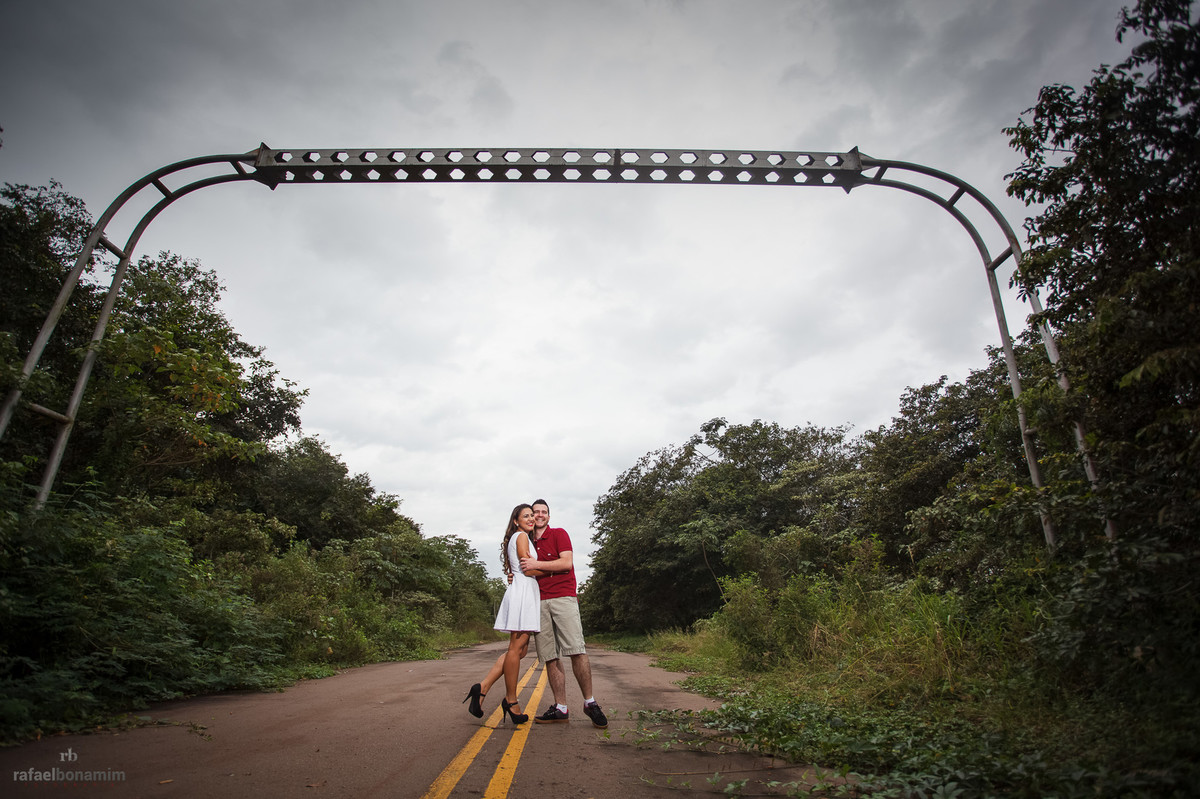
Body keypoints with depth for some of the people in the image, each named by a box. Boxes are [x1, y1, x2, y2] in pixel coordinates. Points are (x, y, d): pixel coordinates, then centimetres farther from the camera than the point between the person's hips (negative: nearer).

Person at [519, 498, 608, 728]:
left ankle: (590, 703, -3)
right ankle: (560, 708, 6)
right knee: (550, 656, 0)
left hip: (563, 597, -5)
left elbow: (566, 563, -8)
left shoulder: (559, 534, 5)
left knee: (576, 650, -14)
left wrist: (536, 564, -10)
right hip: (539, 602, 5)